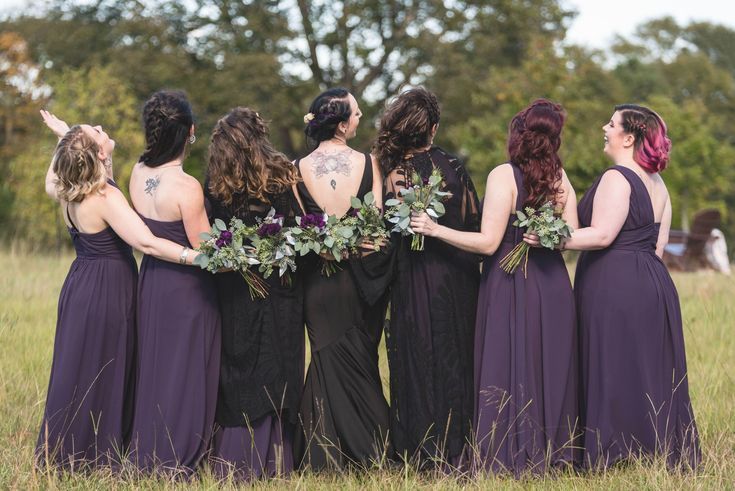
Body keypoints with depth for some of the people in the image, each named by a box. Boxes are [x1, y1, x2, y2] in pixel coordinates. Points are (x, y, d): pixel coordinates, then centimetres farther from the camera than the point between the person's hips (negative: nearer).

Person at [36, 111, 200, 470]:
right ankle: (95, 456, 10)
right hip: (107, 292, -8)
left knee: (76, 371, 16)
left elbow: (51, 181, 29)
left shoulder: (66, 191, 2)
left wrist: (64, 138, 33)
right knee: (101, 376, 1)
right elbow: (147, 243, -30)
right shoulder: (105, 197, -22)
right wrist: (204, 259, -33)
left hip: (80, 286, 8)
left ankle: (63, 454, 25)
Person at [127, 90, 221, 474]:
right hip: (186, 288, -7)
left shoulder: (138, 173, -3)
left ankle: (147, 454, 26)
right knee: (185, 371, 4)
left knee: (154, 366, 18)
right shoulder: (186, 186, -23)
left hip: (150, 280, 7)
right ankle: (179, 460, 10)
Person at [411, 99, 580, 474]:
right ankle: (551, 452, 19)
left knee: (509, 370, 2)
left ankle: (510, 458, 5)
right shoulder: (560, 177, 3)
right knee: (550, 368, 13)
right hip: (553, 286, 5)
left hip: (511, 285, -5)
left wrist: (436, 229, -16)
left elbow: (488, 243, -17)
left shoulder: (504, 176, -12)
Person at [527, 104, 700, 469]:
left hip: (614, 288, -9)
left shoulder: (616, 178, -13)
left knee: (614, 374, -4)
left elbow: (601, 235, -21)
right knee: (652, 374, 12)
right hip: (653, 284, 9)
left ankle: (613, 457, -1)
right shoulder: (657, 183, 14)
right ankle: (662, 452, 16)